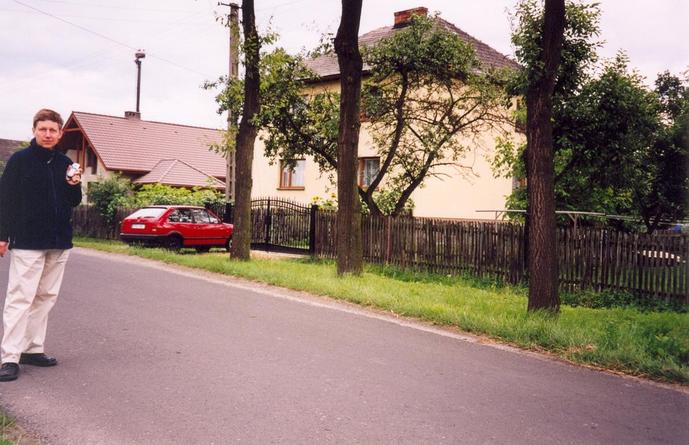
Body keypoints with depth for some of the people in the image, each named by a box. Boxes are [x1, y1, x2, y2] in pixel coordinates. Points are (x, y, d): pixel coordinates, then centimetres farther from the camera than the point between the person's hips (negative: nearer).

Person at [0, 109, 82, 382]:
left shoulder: (65, 164, 9)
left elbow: (75, 201, 13)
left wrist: (75, 185, -8)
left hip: (59, 242, 5)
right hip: (27, 242, -5)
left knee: (46, 297, 9)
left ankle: (33, 349, 18)